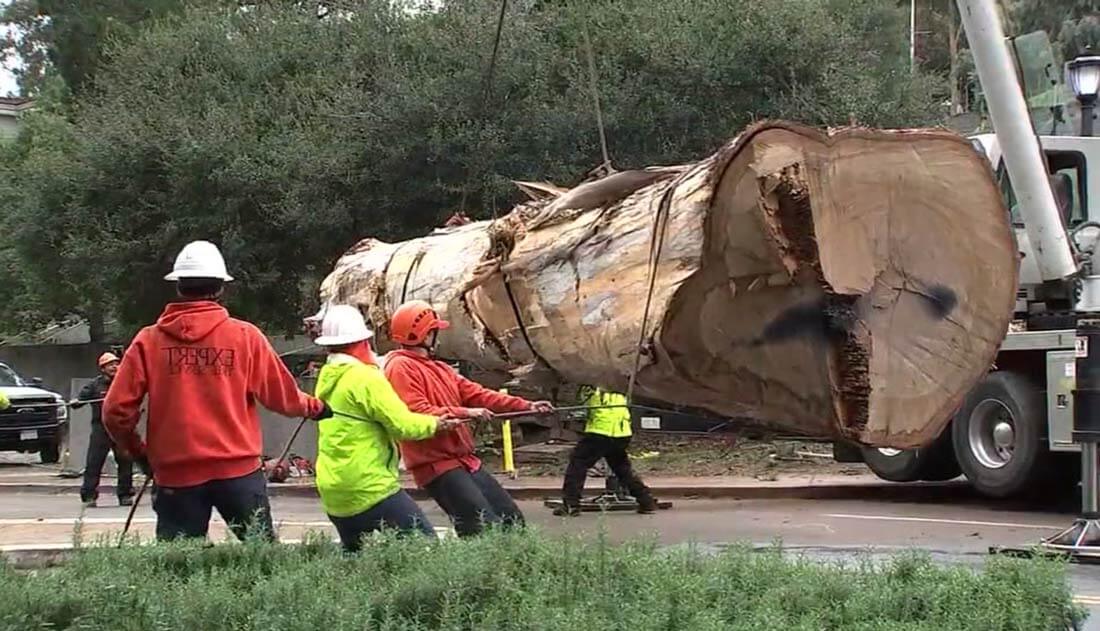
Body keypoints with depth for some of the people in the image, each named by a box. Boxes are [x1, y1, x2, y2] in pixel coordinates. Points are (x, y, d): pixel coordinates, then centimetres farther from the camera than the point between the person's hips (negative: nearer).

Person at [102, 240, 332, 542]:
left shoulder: (149, 341, 0)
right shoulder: (245, 336, -1)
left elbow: (116, 411, -2)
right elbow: (282, 396, 7)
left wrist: (137, 450, 16)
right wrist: (315, 407, 28)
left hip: (176, 475, 0)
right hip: (238, 469, 0)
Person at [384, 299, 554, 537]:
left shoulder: (439, 369, 18)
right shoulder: (400, 368, -9)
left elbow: (476, 393, 16)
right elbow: (416, 413, -21)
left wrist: (527, 406, 10)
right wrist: (465, 413, -21)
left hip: (464, 461, 10)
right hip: (436, 464, -10)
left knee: (512, 519, 10)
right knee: (486, 529, -18)